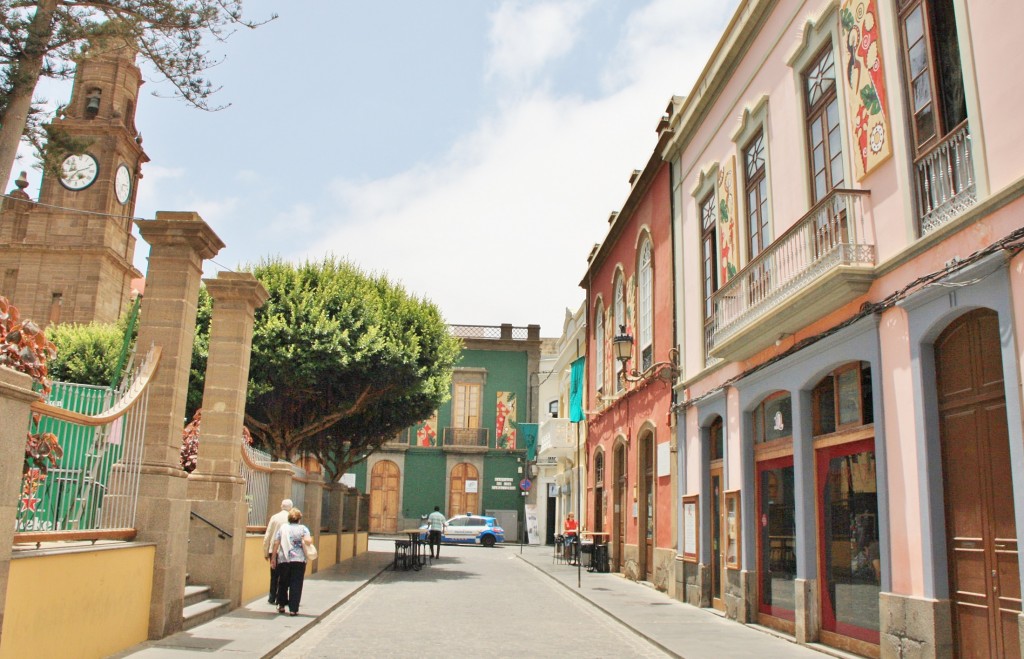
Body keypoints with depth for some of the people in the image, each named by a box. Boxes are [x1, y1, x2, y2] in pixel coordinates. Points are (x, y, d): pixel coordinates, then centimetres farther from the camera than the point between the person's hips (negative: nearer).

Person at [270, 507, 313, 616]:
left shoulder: (283, 527, 7)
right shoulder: (303, 528, 1)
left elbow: (276, 543, 4)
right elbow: (308, 541, -14)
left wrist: (273, 557, 10)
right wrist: (310, 539, 8)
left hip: (283, 560, 2)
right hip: (299, 560, -2)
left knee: (283, 583, 18)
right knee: (296, 585, 1)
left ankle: (281, 605, 26)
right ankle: (293, 609, -2)